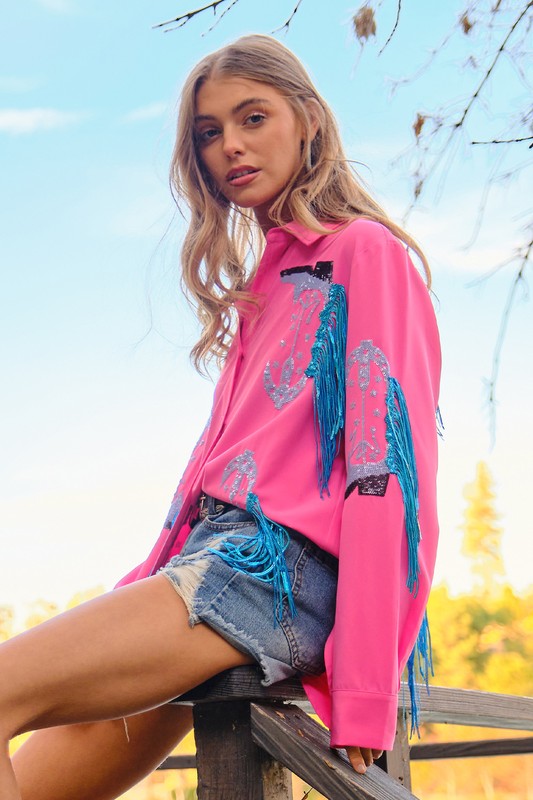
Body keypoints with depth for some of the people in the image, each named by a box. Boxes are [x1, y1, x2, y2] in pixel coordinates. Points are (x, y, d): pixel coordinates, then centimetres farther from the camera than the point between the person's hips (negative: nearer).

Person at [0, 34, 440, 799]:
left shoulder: (364, 253, 2)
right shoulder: (261, 286, 27)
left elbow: (387, 465, -9)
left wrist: (364, 687, -16)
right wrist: (141, 593, 14)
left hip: (282, 564, -8)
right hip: (213, 556, 8)